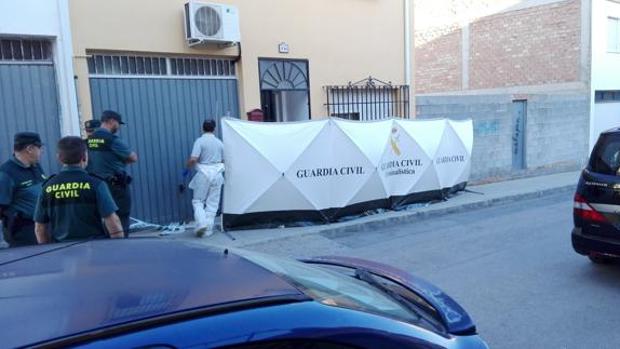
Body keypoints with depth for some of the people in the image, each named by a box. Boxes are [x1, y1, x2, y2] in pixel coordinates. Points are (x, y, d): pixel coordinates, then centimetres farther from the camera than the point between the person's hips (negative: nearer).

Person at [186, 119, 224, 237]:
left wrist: (187, 168, 2)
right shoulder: (219, 142, 8)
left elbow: (193, 159, -16)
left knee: (198, 201, 10)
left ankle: (201, 223, -9)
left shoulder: (200, 141, -7)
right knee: (212, 203, 8)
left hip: (203, 174, -4)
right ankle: (208, 229, 8)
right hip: (217, 174, 4)